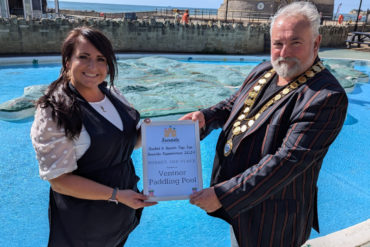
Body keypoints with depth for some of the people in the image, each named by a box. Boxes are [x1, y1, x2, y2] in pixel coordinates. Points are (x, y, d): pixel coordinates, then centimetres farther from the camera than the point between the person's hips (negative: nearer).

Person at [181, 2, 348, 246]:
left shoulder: (326, 97, -26)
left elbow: (287, 161, -31)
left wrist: (224, 195, -31)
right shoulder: (264, 71, 0)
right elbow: (234, 104, 14)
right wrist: (205, 117, -8)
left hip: (271, 215, -6)